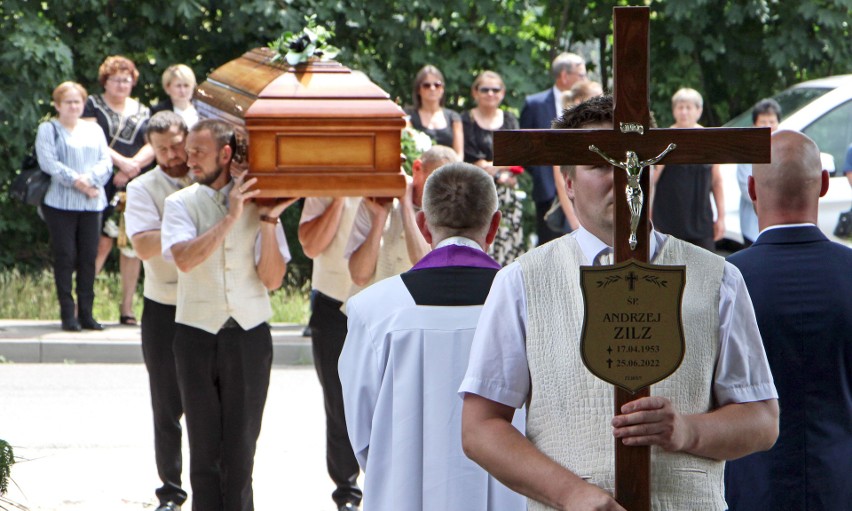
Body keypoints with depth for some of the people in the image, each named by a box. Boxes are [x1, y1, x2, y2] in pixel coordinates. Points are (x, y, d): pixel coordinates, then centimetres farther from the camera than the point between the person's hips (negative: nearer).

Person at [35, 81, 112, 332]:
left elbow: (106, 162, 7)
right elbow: (48, 162, -9)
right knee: (65, 257, -5)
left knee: (88, 258, 2)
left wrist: (88, 179, -11)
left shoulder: (94, 130, 17)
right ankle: (68, 314, -2)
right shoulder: (48, 130, 4)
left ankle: (86, 313, 7)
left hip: (91, 204, 4)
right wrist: (76, 181, -15)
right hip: (60, 204, -4)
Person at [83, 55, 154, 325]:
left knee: (132, 244, 2)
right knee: (101, 242, -13)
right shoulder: (94, 105, 5)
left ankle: (127, 307, 7)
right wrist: (121, 161, -15)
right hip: (102, 185, -4)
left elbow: (151, 148, 8)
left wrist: (131, 168, -9)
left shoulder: (142, 111, 17)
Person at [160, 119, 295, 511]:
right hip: (197, 332, 0)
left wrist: (267, 220, -10)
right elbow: (185, 258, -18)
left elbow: (272, 279, -2)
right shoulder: (181, 203, 2)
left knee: (241, 448, 3)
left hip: (249, 335, 0)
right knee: (204, 445, 4)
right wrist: (231, 218, -18)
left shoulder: (258, 201, 3)